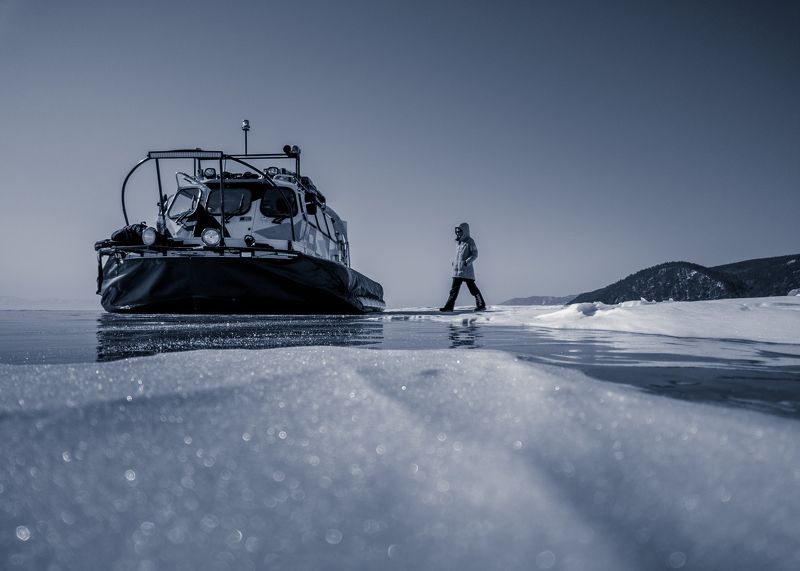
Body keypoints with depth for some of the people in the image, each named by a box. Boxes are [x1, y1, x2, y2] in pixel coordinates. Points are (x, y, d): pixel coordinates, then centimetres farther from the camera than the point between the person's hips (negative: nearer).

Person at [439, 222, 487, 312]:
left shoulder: (469, 241, -6)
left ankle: (481, 305, 7)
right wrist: (454, 262, 11)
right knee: (454, 289, 3)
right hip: (457, 270, 8)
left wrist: (466, 263, -20)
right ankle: (449, 306, 3)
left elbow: (475, 255, -10)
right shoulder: (460, 242, 17)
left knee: (472, 288, -2)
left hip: (466, 270, -8)